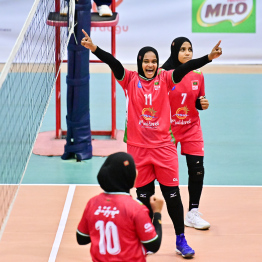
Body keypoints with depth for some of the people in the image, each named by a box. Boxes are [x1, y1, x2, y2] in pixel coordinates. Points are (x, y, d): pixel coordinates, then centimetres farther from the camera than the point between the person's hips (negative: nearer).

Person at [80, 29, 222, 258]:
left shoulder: (164, 79, 0)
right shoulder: (130, 80, -1)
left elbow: (186, 68, -14)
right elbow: (113, 63, -16)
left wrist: (208, 58, -29)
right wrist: (94, 48, -32)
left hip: (163, 146, 0)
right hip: (138, 148, 0)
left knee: (172, 194, 2)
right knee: (144, 196, 9)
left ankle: (181, 240, 13)